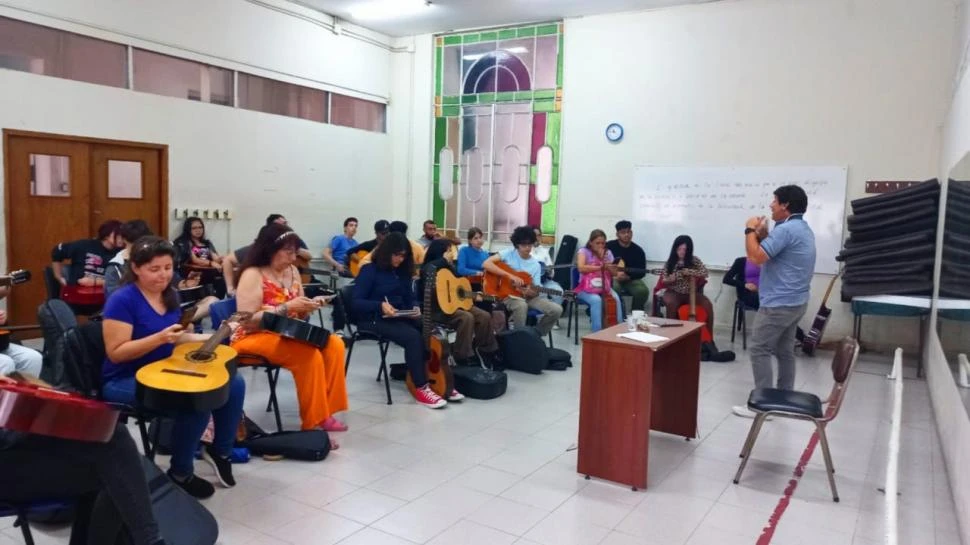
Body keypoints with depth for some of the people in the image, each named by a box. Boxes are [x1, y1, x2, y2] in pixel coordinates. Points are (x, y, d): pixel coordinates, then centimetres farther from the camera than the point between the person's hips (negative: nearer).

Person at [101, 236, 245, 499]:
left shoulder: (170, 295, 6)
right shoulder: (123, 300, -16)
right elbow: (115, 353, -20)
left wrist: (211, 337, 3)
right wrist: (160, 338, -30)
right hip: (125, 381, -8)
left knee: (234, 384, -6)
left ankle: (220, 450, 16)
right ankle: (180, 473, -6)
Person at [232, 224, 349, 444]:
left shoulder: (292, 271, 9)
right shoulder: (253, 275, -14)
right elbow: (247, 321, -21)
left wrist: (311, 305, -8)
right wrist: (287, 307, -24)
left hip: (286, 334, 8)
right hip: (254, 337, -7)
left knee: (334, 344, -14)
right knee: (310, 355, -29)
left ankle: (325, 410, -7)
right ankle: (313, 422, -17)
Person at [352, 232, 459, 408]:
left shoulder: (401, 271, 13)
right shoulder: (370, 270, -6)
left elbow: (410, 296, 20)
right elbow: (356, 302, -12)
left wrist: (415, 307, -3)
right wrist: (380, 305, -27)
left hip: (400, 316, 7)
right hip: (374, 320, -6)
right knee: (413, 337, -32)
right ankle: (421, 389, -25)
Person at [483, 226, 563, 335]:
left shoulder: (536, 265, 7)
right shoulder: (509, 254, -5)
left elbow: (536, 291, 5)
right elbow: (487, 264, -20)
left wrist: (531, 292, -22)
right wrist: (510, 276, -24)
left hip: (528, 296, 5)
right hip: (509, 294, -5)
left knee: (556, 310, -14)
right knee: (521, 306, -40)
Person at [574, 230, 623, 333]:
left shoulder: (607, 253, 12)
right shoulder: (584, 251, 0)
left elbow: (614, 272, 4)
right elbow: (581, 268, -18)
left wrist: (603, 258, -10)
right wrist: (600, 267, -15)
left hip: (604, 287, 4)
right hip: (586, 289, -4)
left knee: (616, 298, -26)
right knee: (596, 300, -34)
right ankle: (596, 331, -27)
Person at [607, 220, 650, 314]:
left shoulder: (638, 250, 3)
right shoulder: (609, 246, -1)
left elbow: (642, 272, -1)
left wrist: (628, 276, -18)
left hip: (630, 279, 2)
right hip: (612, 277, -2)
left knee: (643, 290, -25)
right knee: (614, 288, -36)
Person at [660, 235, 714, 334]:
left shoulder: (695, 260, 3)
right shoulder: (670, 263, 1)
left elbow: (705, 273, -9)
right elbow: (664, 282, -1)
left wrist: (689, 272, -21)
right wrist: (676, 276, -20)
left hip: (691, 293, 1)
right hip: (674, 292, -1)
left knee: (708, 304, -23)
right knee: (671, 303, -36)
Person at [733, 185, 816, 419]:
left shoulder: (786, 229, -20)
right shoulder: (802, 228, 15)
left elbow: (756, 257, -23)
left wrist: (750, 230, -10)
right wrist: (763, 234, 7)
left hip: (778, 304, -10)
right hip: (795, 302, 10)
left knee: (759, 351, -6)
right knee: (785, 351, 14)